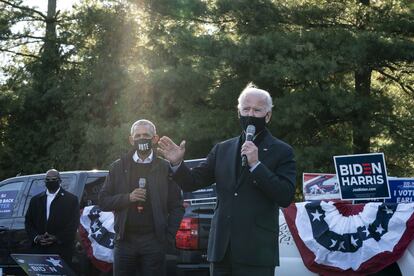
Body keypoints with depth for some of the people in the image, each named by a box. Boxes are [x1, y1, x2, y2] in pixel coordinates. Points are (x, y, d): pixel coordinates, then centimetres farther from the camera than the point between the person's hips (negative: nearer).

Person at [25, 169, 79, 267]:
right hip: (39, 250, 3)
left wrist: (57, 238, -12)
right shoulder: (35, 200, 18)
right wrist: (36, 237, -4)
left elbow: (74, 224, -2)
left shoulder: (71, 199, 6)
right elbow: (28, 222, 14)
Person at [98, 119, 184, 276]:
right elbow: (103, 201, 7)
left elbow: (177, 207, 5)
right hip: (125, 240, 2)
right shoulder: (118, 167, 9)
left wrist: (169, 237, -3)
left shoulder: (165, 168, 5)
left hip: (154, 240, -1)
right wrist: (127, 198, -9)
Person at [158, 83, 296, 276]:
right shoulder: (222, 150, 14)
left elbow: (286, 197, -9)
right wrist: (177, 163, -9)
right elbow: (193, 182, 10)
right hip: (221, 250, 4)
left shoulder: (282, 152, 2)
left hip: (256, 253, -4)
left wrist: (256, 164, -16)